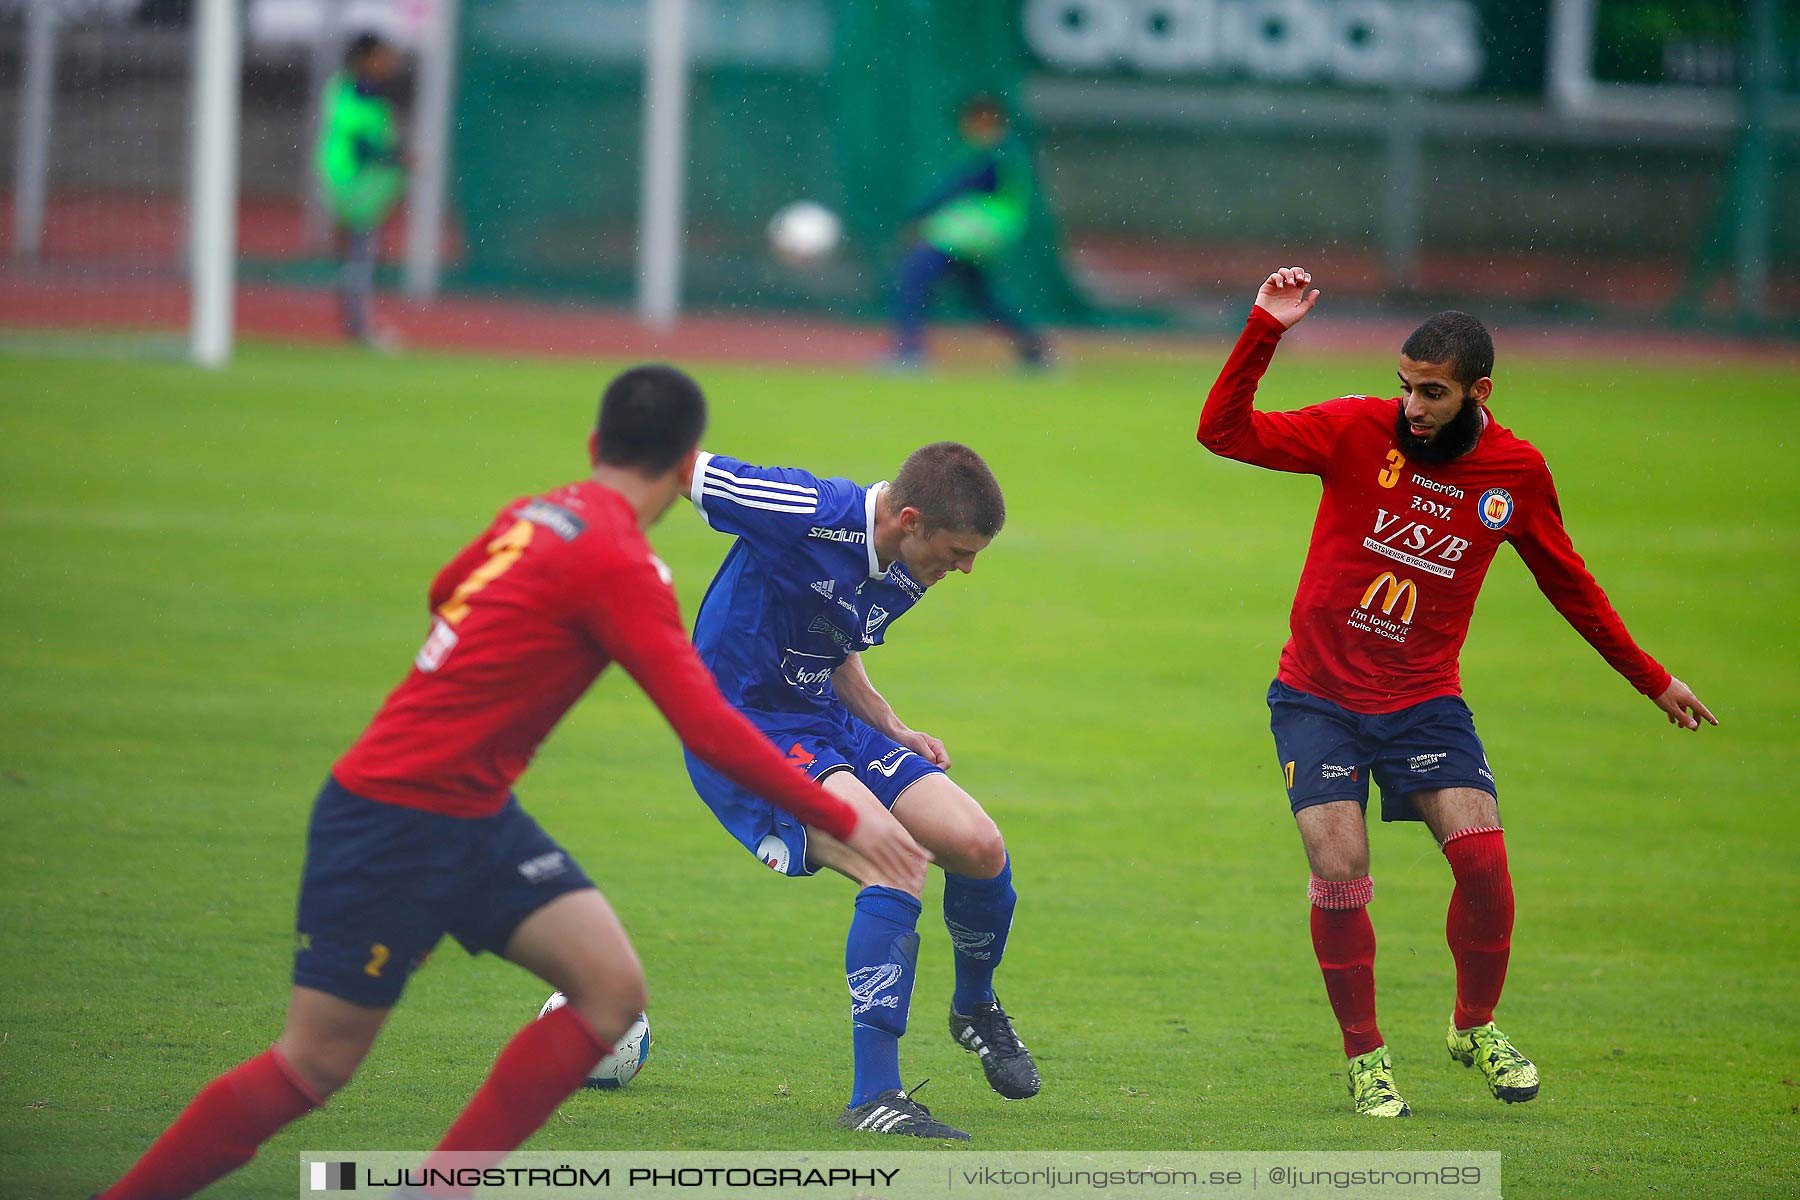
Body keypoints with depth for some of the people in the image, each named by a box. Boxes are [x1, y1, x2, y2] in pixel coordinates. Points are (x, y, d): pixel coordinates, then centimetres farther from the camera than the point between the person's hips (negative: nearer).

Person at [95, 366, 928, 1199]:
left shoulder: (534, 518, 6)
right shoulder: (618, 564, -19)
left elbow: (447, 590, 28)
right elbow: (706, 730, -21)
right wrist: (842, 822, -16)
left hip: (475, 818, 9)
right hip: (396, 825, -9)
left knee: (611, 988, -3)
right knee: (315, 1067, -3)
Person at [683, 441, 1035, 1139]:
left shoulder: (907, 576, 5)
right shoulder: (810, 516, -23)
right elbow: (679, 467, -14)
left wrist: (893, 733, 10)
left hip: (824, 724, 8)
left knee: (980, 848, -3)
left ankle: (975, 1009, 29)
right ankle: (873, 1096, -25)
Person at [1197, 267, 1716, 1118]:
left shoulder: (1516, 473, -3)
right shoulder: (1358, 431, -10)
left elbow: (1569, 586, 12)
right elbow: (1224, 432, -14)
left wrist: (1652, 680, 18)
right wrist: (1265, 330, -25)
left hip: (1424, 702, 1)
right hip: (1319, 697, -1)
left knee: (1483, 860, -14)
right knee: (1339, 873, -11)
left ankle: (1476, 1028, 13)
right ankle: (1364, 1057, 8)